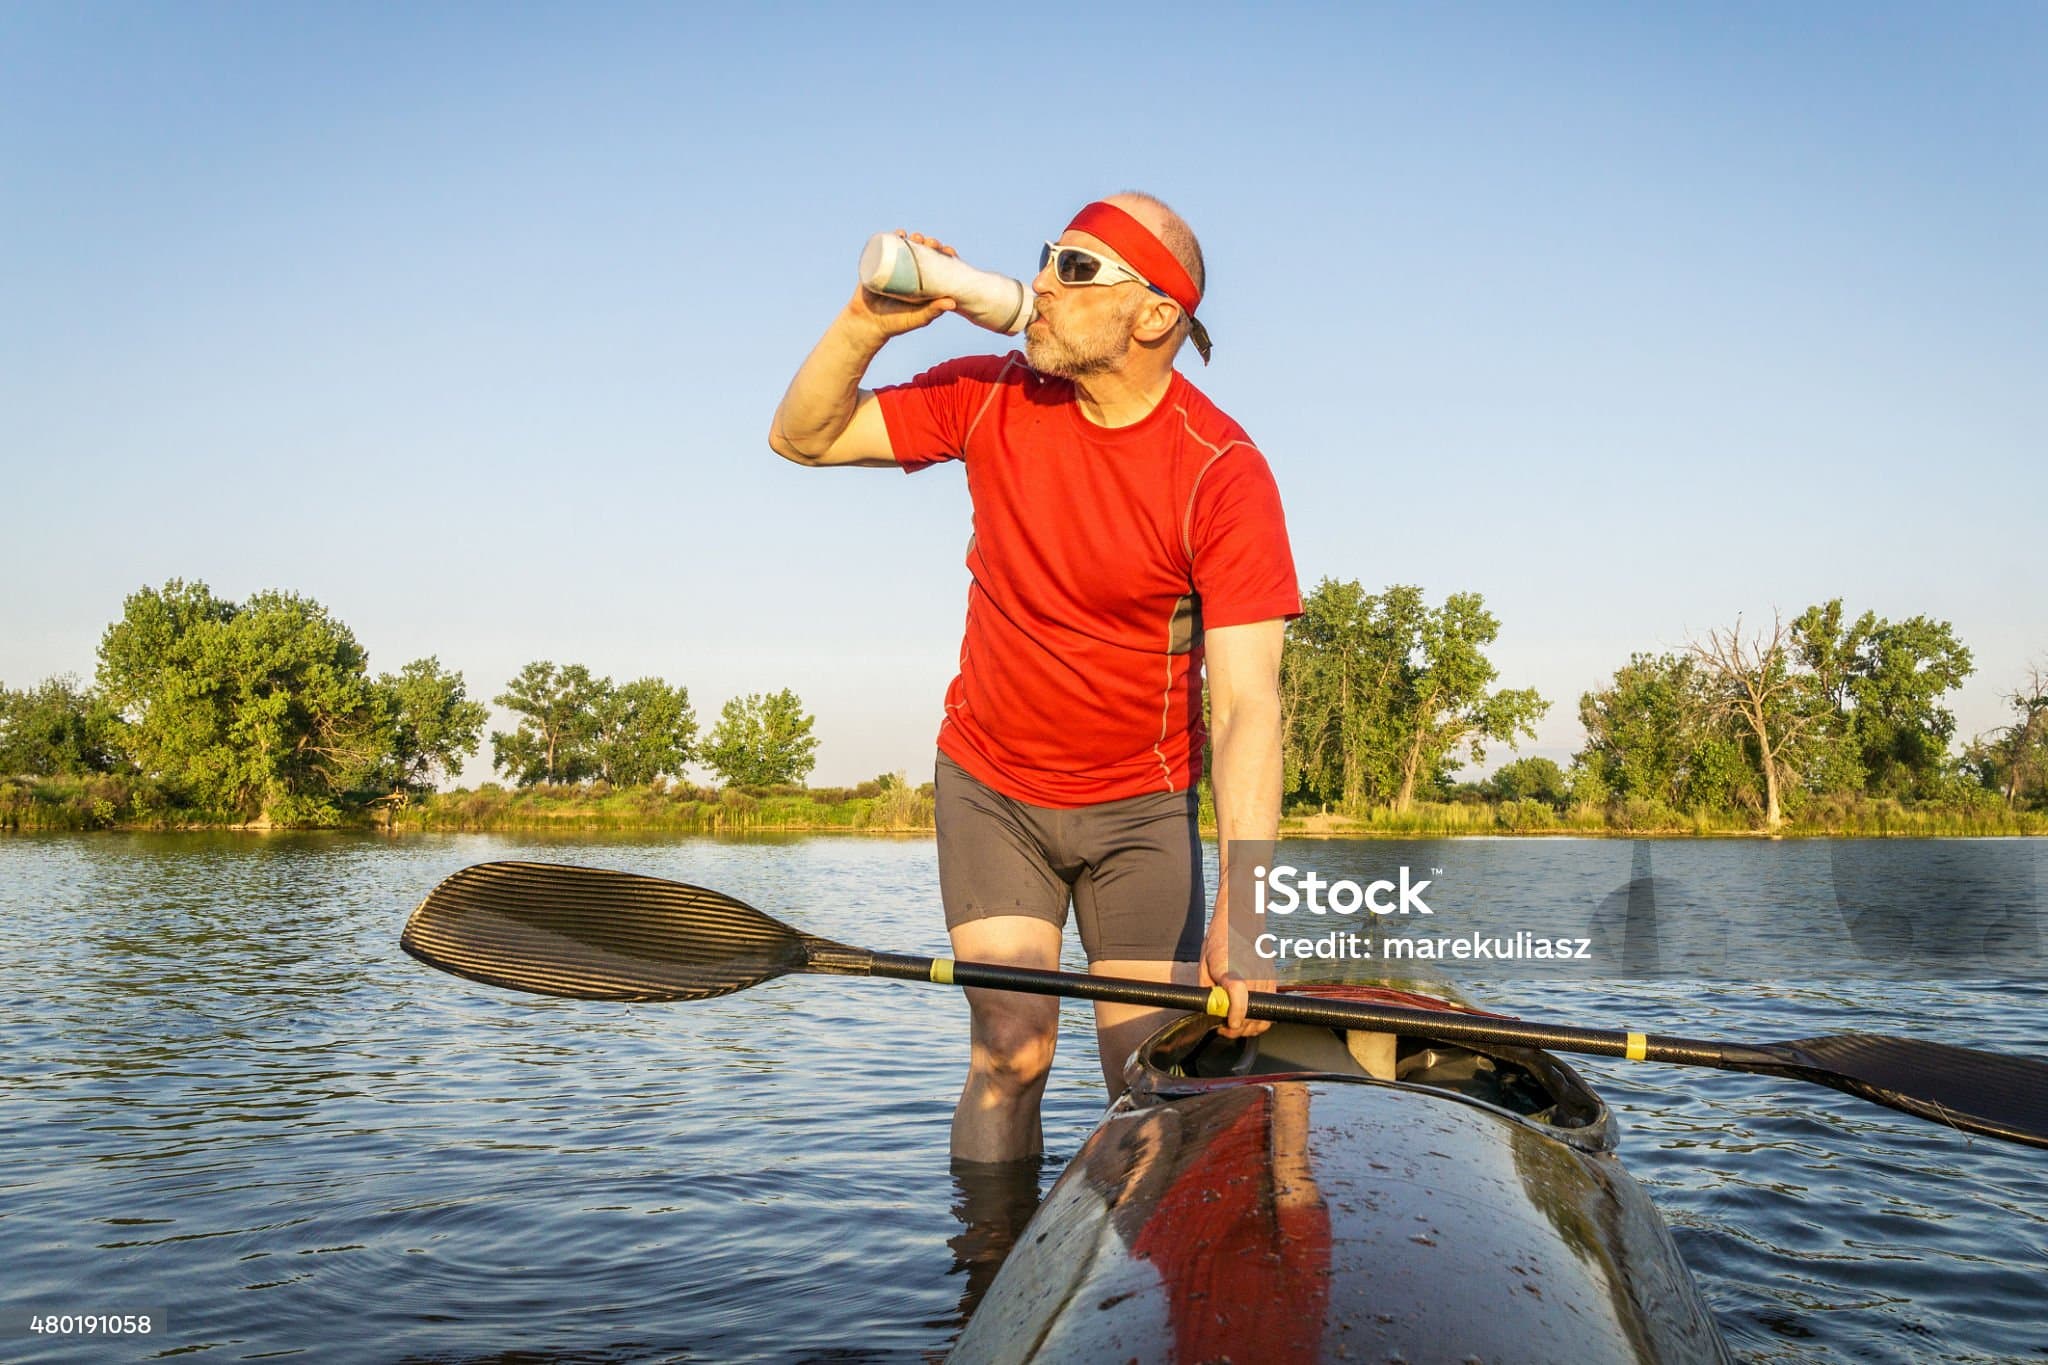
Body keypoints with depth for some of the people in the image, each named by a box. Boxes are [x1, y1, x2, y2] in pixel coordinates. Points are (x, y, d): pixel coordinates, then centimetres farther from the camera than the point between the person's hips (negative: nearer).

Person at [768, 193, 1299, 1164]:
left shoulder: (1223, 472, -19)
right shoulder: (992, 399, -6)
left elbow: (1247, 705, -25)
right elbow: (802, 437, 1)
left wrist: (1241, 908, -35)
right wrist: (867, 324, -18)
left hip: (1139, 807, -2)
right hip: (991, 787, 2)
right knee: (1011, 1052, -6)